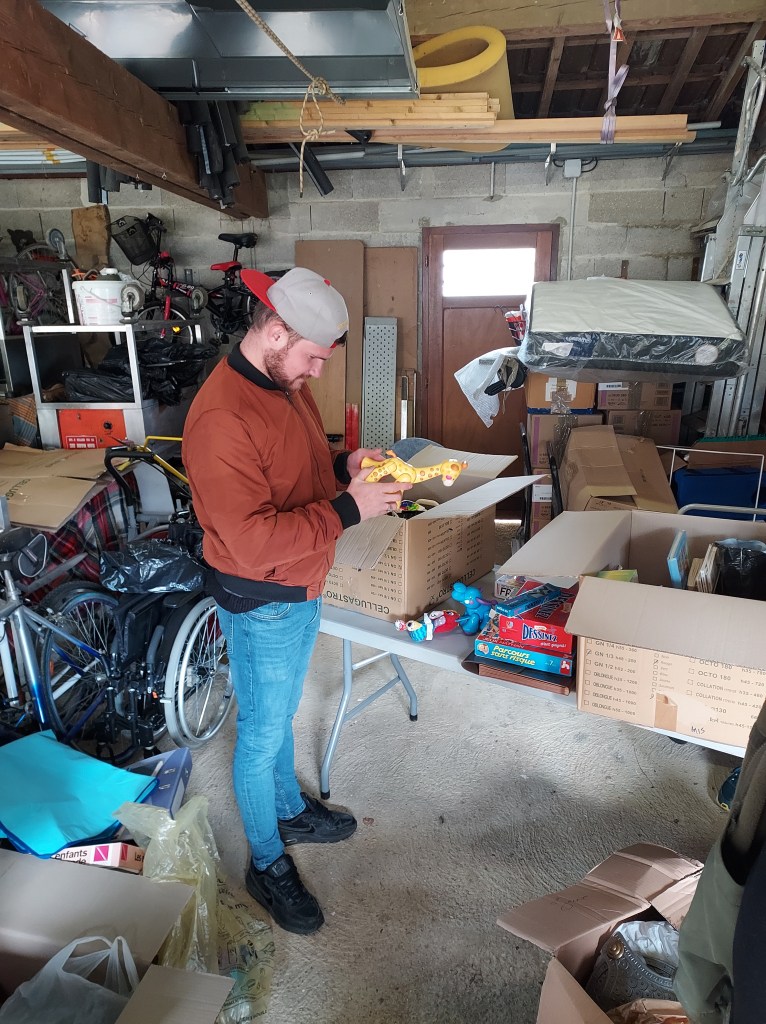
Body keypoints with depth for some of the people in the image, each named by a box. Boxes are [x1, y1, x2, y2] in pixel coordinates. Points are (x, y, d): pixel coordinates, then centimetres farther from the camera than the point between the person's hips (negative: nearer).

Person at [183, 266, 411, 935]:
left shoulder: (287, 384, 2)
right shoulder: (221, 419, -28)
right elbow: (251, 541, -31)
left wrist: (343, 464, -4)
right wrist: (348, 510, -29)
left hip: (302, 589, 9)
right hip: (261, 604, -8)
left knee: (282, 713, 27)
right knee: (262, 734, 12)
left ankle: (292, 812, 50)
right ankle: (267, 864, 36)